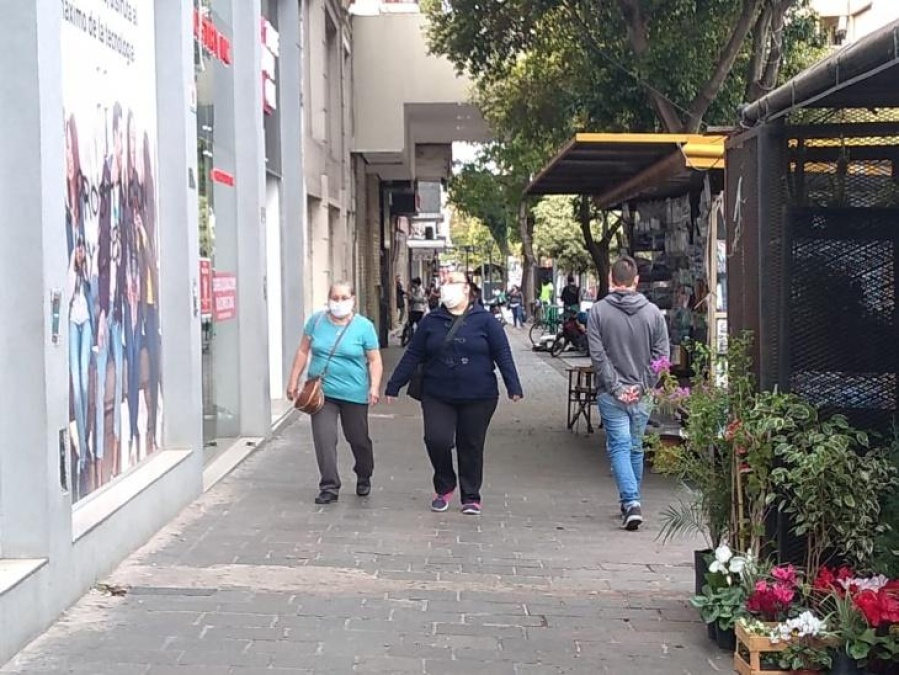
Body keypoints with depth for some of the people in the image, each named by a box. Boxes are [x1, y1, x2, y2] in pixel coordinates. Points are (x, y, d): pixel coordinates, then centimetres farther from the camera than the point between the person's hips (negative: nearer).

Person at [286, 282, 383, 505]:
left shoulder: (364, 326, -5)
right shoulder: (316, 320, 1)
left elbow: (375, 360, -3)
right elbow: (303, 352, 8)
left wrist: (374, 387, -15)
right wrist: (293, 381, 6)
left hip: (354, 394, -1)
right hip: (321, 392, 1)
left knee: (358, 439, 12)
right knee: (324, 438, -7)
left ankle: (364, 478, 37)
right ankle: (329, 487, 1)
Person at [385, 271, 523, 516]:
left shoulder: (484, 320, -2)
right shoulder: (431, 321, 5)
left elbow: (503, 355, -5)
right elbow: (412, 356, 7)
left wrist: (513, 387, -13)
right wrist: (394, 386, 5)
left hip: (478, 397, -1)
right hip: (437, 396, 2)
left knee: (471, 447, 6)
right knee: (436, 440, -12)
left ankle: (471, 496, 23)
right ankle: (444, 486, 14)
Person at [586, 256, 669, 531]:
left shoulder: (598, 311, -6)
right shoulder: (653, 312, 1)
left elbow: (598, 355, -10)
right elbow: (661, 355, -2)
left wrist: (615, 387, -7)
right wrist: (642, 385, -2)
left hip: (611, 394, -3)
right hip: (642, 394, 3)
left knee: (619, 447, -2)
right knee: (636, 448, 16)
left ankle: (631, 502, -17)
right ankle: (632, 503, 27)